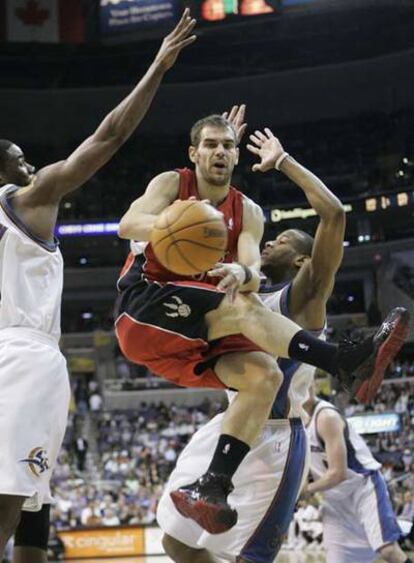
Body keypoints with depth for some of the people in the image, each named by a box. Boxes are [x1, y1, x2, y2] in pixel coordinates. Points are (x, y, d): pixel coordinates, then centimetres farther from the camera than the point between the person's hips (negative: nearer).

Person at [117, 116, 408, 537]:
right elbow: (127, 225, -16)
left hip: (193, 336, 5)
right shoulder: (171, 184, 3)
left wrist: (241, 273, -29)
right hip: (143, 312, -5)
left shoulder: (248, 213, 13)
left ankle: (210, 488, -27)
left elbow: (254, 276, -3)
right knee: (242, 309, -30)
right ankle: (346, 364, -39)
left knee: (264, 375, -21)